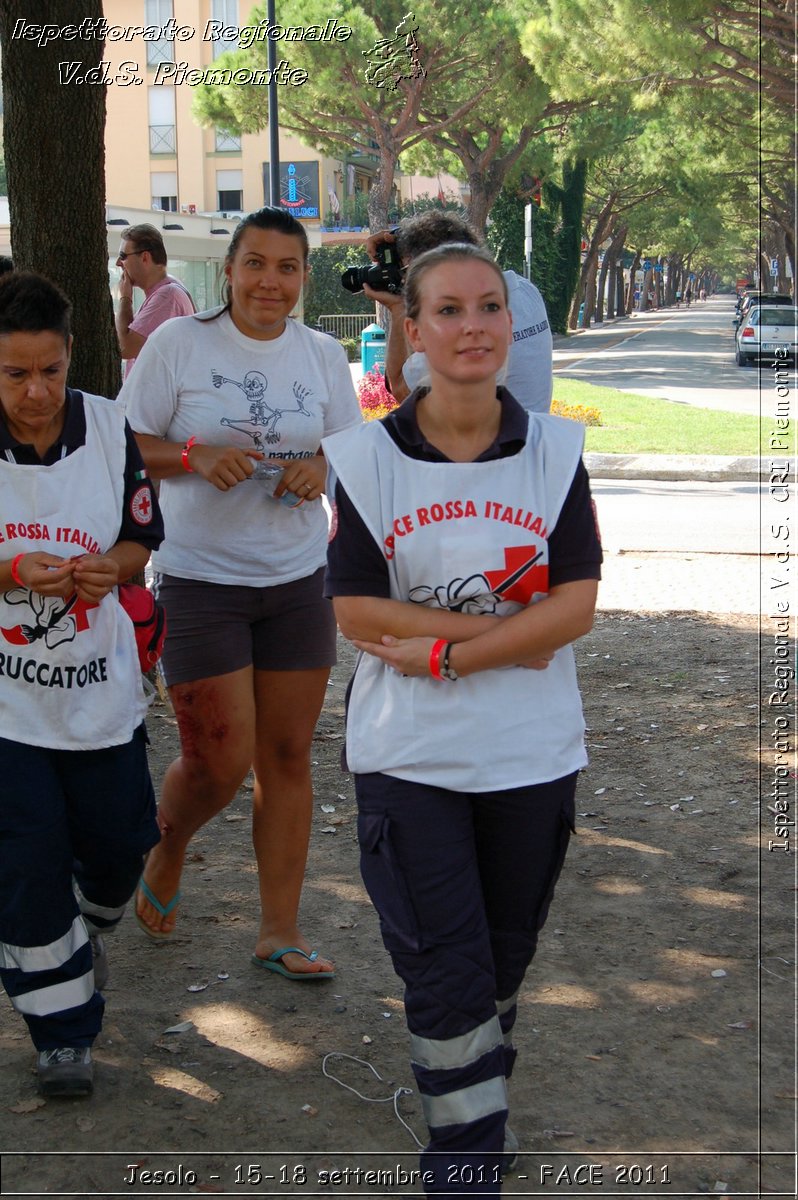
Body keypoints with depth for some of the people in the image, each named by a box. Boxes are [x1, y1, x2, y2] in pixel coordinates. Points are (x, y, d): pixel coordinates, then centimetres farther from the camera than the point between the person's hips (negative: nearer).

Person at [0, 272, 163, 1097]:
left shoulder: (109, 429, -5)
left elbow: (140, 539, 6)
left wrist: (109, 568, -17)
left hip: (100, 687, 3)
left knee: (116, 847, 13)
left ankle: (85, 933, 48)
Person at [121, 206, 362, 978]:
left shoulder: (323, 355, 5)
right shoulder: (179, 342, -6)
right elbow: (128, 445, -3)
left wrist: (321, 470, -9)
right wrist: (195, 457, -21)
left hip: (300, 580, 4)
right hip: (201, 580, -4)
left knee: (287, 757, 6)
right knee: (218, 763, -5)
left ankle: (280, 932, 16)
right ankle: (165, 851, 29)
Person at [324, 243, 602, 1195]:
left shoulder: (554, 449, -3)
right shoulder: (366, 456, -6)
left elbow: (576, 606, -9)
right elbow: (357, 613, -11)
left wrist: (444, 651, -17)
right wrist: (505, 628, -15)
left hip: (533, 753, 2)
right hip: (409, 757, -2)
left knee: (504, 956, 18)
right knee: (446, 971, -2)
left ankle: (483, 1105, 42)